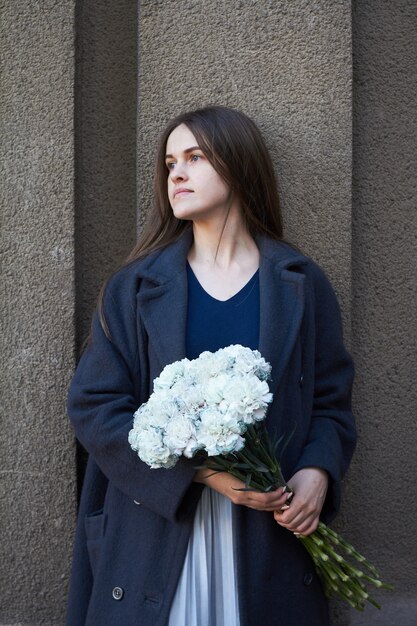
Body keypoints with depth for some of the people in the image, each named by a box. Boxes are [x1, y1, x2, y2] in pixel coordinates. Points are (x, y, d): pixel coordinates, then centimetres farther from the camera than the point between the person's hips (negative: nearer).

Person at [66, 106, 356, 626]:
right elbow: (94, 405, -4)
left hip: (269, 538, 1)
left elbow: (331, 402, 7)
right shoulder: (135, 287, 2)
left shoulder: (301, 285, 3)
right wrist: (202, 470, -16)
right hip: (156, 535, 0)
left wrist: (317, 472, -15)